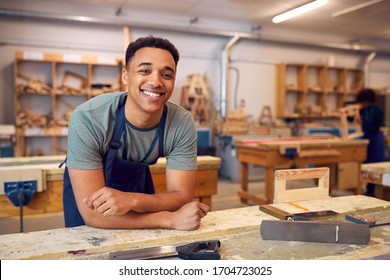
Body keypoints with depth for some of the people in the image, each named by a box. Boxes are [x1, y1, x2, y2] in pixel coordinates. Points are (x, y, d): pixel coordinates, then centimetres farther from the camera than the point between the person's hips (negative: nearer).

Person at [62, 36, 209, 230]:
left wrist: (131, 200, -40)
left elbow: (182, 197, -22)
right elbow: (92, 214, -32)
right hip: (86, 191, -1)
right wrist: (171, 219, -38)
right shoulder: (87, 119, -32)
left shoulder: (183, 123, -24)